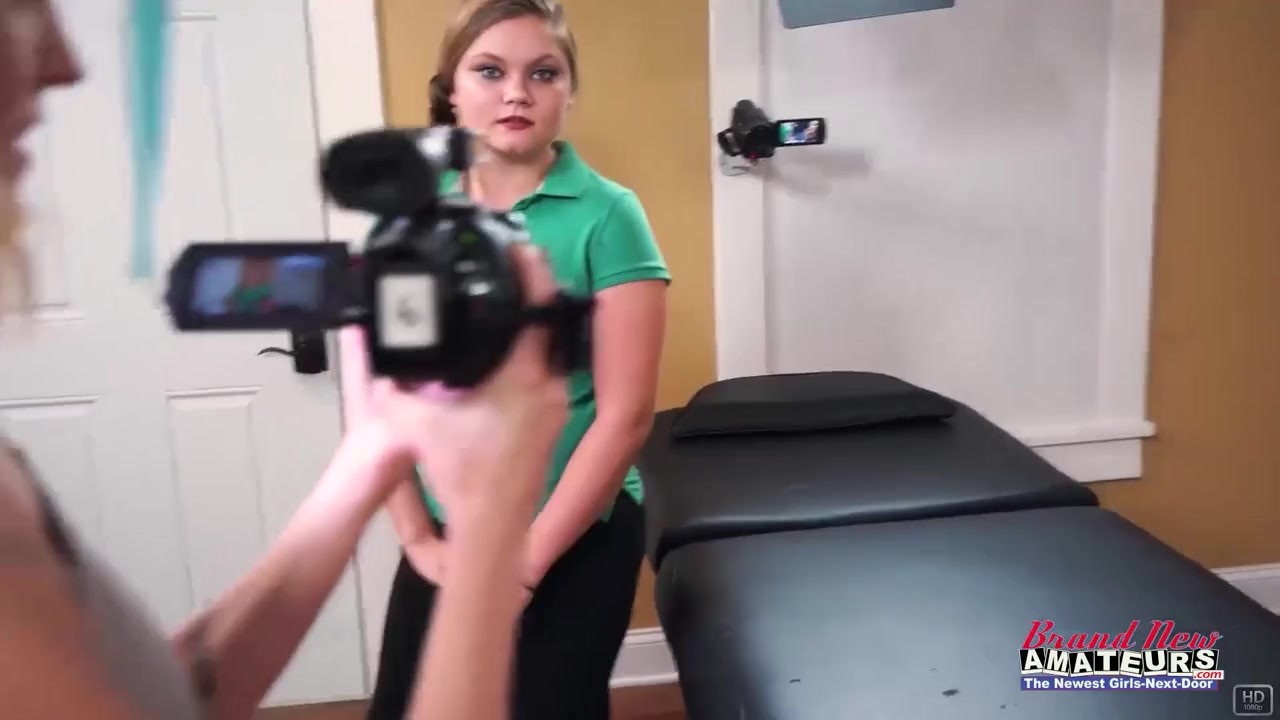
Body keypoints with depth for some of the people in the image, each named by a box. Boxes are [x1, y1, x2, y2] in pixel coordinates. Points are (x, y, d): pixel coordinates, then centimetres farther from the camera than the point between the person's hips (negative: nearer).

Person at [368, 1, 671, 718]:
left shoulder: (605, 215, -12)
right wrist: (417, 537, -4)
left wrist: (527, 557, -12)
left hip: (576, 538, -3)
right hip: (444, 536, 4)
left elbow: (626, 414, -14)